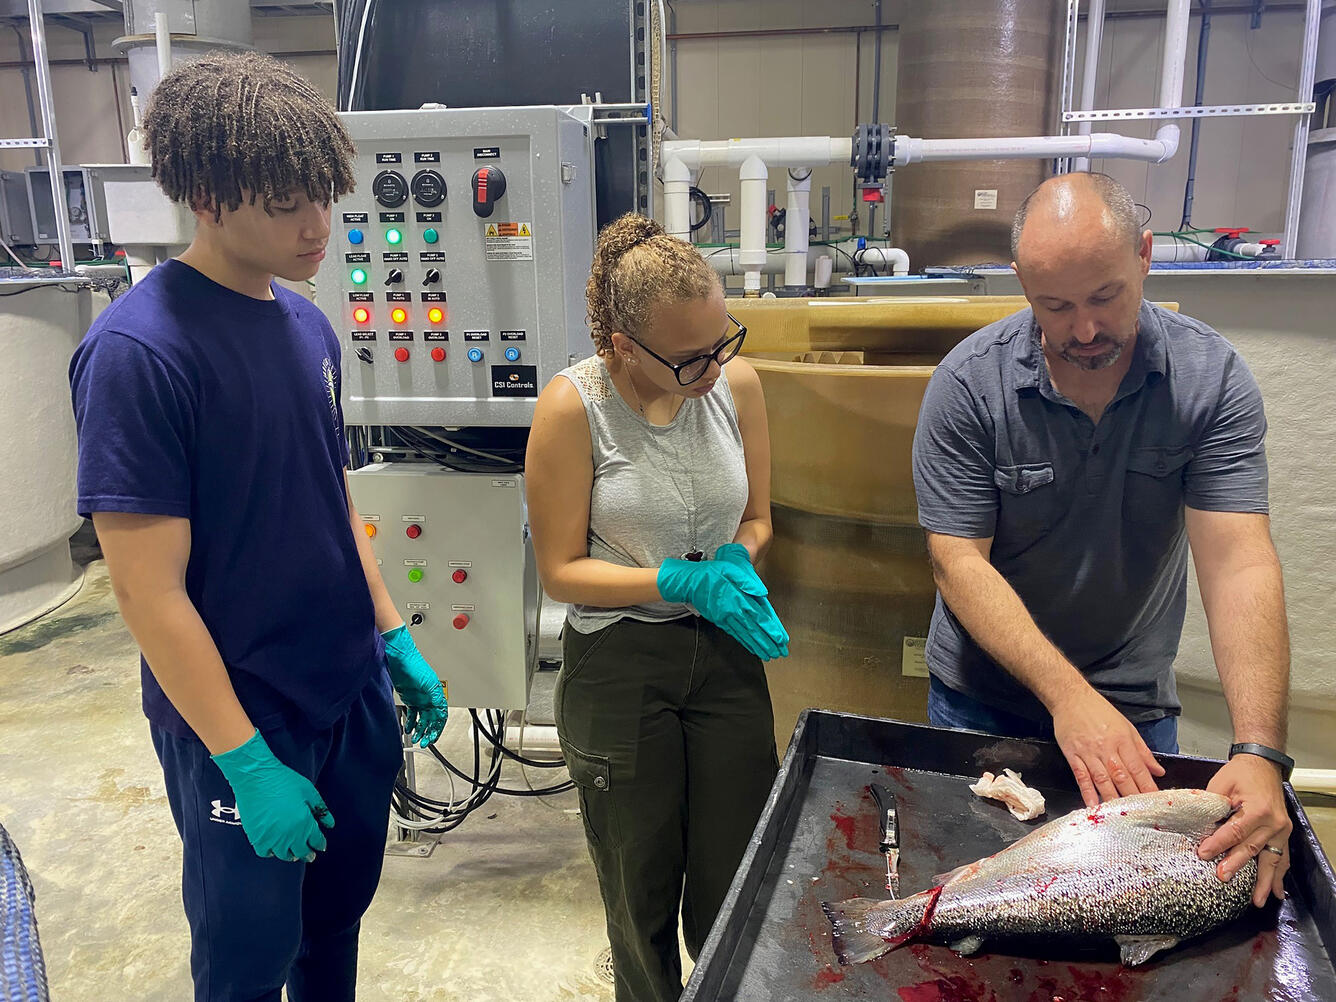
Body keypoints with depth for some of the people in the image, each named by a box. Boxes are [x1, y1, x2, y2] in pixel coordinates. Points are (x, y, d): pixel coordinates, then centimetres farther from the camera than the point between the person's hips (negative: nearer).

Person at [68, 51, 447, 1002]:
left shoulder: (307, 324, 3)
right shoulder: (138, 350, -20)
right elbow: (149, 589, -20)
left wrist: (396, 640, 9)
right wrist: (245, 764, -18)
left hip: (355, 697, 6)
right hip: (241, 725, -6)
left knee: (339, 921, 23)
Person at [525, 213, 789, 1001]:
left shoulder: (738, 382, -7)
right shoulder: (573, 407, -18)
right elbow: (561, 570, -12)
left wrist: (734, 564, -15)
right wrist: (683, 581, -21)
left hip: (725, 651, 3)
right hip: (621, 664, -2)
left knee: (734, 884, 13)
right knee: (643, 888, 17)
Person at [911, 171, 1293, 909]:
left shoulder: (1210, 377, -14)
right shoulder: (969, 384, -18)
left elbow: (1238, 561, -21)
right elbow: (958, 561, -20)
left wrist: (1260, 752, -32)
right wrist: (1068, 696, -29)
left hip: (1137, 707, 1)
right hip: (982, 699, 0)